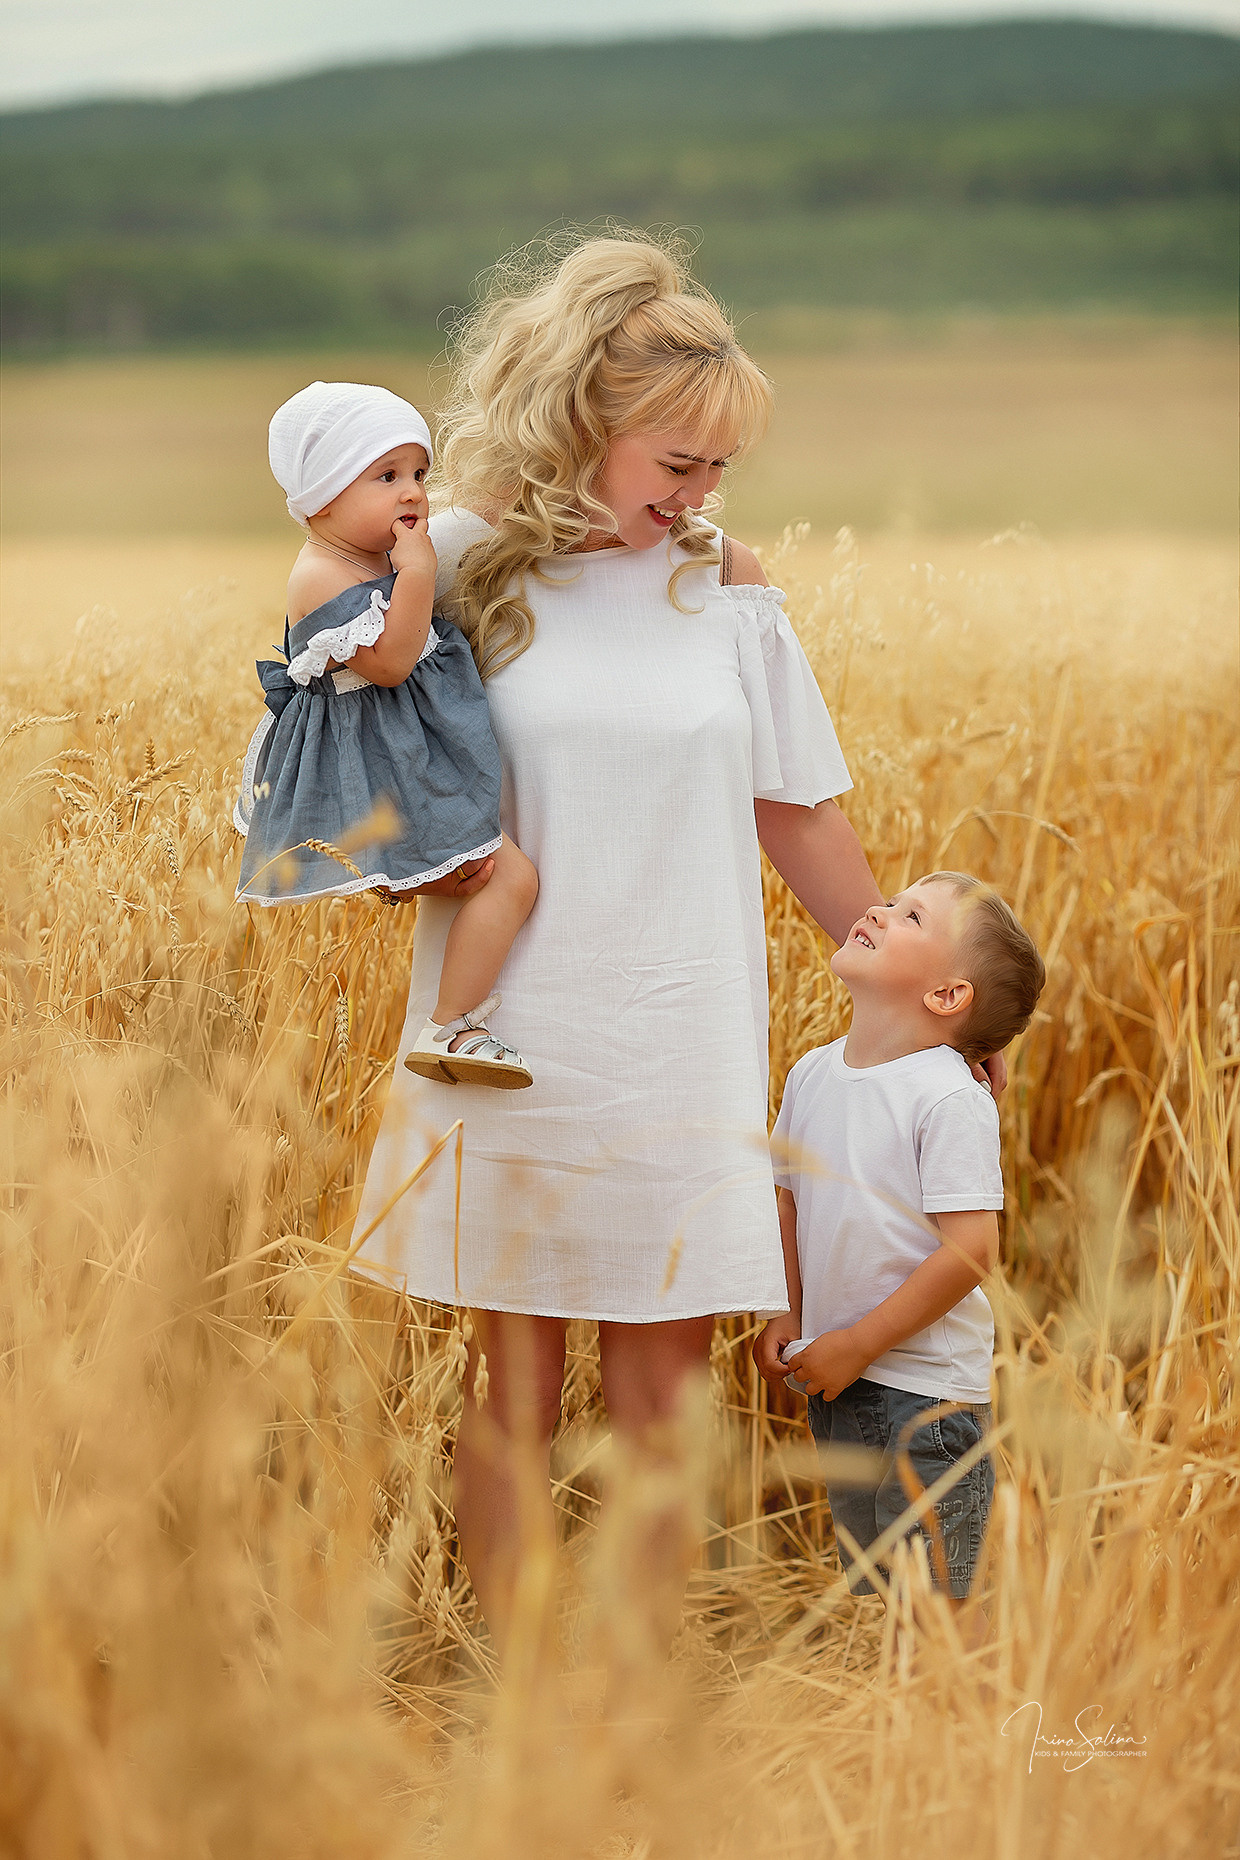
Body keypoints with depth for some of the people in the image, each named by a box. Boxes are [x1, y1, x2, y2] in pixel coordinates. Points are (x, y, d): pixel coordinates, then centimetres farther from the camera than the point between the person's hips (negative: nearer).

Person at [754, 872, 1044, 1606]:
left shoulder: (950, 1099, -17)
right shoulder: (812, 1075, 6)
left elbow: (970, 1250, -20)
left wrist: (860, 1343, -17)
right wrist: (787, 1316, 6)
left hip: (926, 1387, -7)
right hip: (837, 1384, 7)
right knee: (867, 1592, 18)